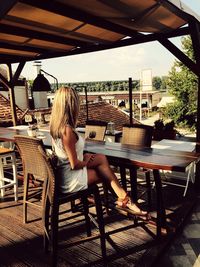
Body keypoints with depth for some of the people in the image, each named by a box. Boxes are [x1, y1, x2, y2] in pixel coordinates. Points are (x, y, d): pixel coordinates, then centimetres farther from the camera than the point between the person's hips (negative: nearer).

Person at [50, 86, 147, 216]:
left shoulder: (55, 125, 1)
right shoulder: (67, 130, -27)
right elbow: (74, 164, -23)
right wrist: (85, 161, -4)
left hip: (60, 174, 8)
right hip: (70, 181, -8)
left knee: (102, 158, 10)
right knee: (105, 174, 8)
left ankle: (122, 197, 16)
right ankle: (124, 199, 29)